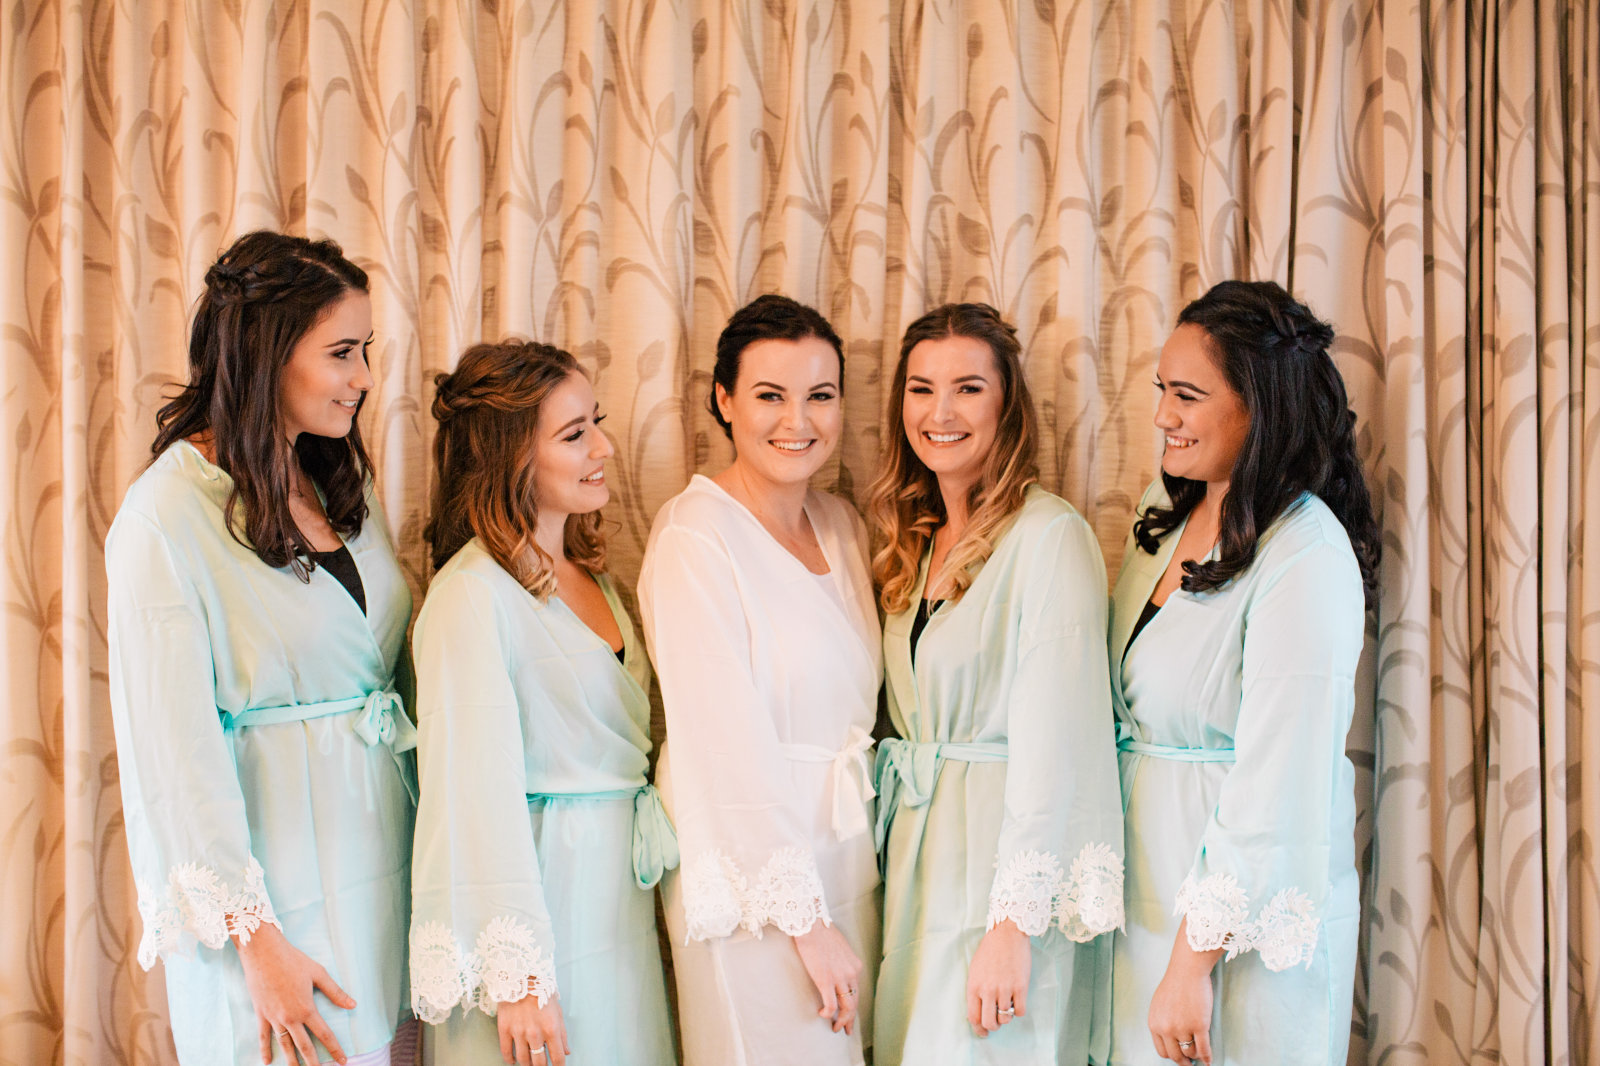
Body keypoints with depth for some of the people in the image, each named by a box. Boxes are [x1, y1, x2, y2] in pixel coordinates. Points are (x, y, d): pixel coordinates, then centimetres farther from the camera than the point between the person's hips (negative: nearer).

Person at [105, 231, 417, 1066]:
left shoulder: (340, 481, 9)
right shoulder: (166, 516, -14)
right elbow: (175, 746, -15)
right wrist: (252, 936, -16)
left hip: (379, 834, 7)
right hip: (268, 863, -6)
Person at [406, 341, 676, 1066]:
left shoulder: (589, 574, 11)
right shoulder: (472, 593, -16)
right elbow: (480, 792, -19)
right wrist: (517, 976, -20)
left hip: (619, 908, 8)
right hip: (538, 897, -8)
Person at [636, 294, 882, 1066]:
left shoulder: (842, 525, 8)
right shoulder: (695, 536, -14)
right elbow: (728, 747, -17)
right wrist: (805, 919, -17)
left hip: (845, 852, 7)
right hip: (748, 873, -7)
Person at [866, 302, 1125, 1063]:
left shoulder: (1050, 535, -13)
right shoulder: (915, 542, 11)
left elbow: (1054, 741, -18)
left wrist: (1014, 921, -20)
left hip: (1005, 850, -7)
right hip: (916, 849, 7)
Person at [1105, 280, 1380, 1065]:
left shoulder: (1305, 557, -20)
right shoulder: (1167, 515, 4)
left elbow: (1275, 787, -23)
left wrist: (1193, 964, -20)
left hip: (1246, 918, -7)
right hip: (1150, 884, 7)